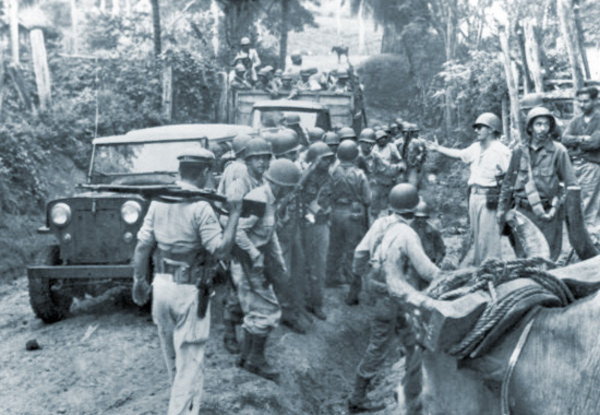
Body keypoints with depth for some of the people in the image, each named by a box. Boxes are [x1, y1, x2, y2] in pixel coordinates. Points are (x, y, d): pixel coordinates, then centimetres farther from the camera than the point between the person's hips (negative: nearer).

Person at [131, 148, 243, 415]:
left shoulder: (158, 201, 2)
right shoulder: (200, 207, -17)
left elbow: (143, 246, 3)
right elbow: (221, 250, -18)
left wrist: (139, 280, 14)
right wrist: (234, 214, -10)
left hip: (161, 285, 7)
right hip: (189, 290, -7)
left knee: (172, 355, 23)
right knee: (189, 358, 3)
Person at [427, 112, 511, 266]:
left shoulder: (501, 151, -12)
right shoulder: (475, 148, 13)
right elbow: (459, 154, 28)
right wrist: (438, 148, 31)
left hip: (489, 198, -8)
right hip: (474, 195, 8)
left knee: (488, 235, -7)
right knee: (476, 234, 15)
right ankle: (477, 266, 25)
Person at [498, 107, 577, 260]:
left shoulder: (558, 151, -2)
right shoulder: (519, 152, 7)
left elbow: (571, 185, -3)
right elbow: (508, 182, 17)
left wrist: (555, 208, -12)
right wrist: (502, 209, 13)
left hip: (547, 214, -3)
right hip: (522, 212, 3)